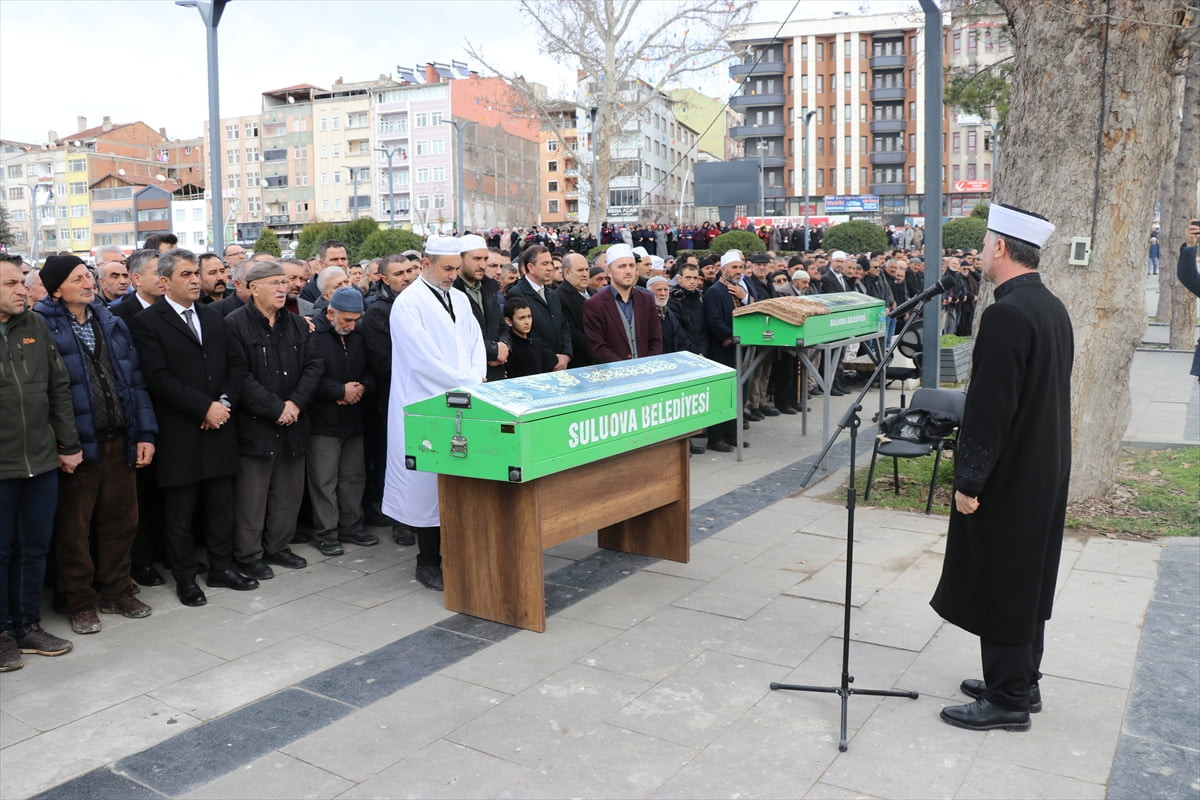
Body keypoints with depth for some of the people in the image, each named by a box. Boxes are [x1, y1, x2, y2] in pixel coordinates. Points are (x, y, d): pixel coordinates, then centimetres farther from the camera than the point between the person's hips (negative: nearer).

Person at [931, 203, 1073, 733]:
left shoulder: (1005, 315, -23)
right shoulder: (1053, 308, 8)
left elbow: (989, 407, -24)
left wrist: (969, 480, -17)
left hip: (1007, 479, -9)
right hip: (1044, 473, 10)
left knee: (1000, 584, 3)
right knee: (1027, 580, 19)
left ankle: (1007, 700, 15)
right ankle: (1021, 681, 33)